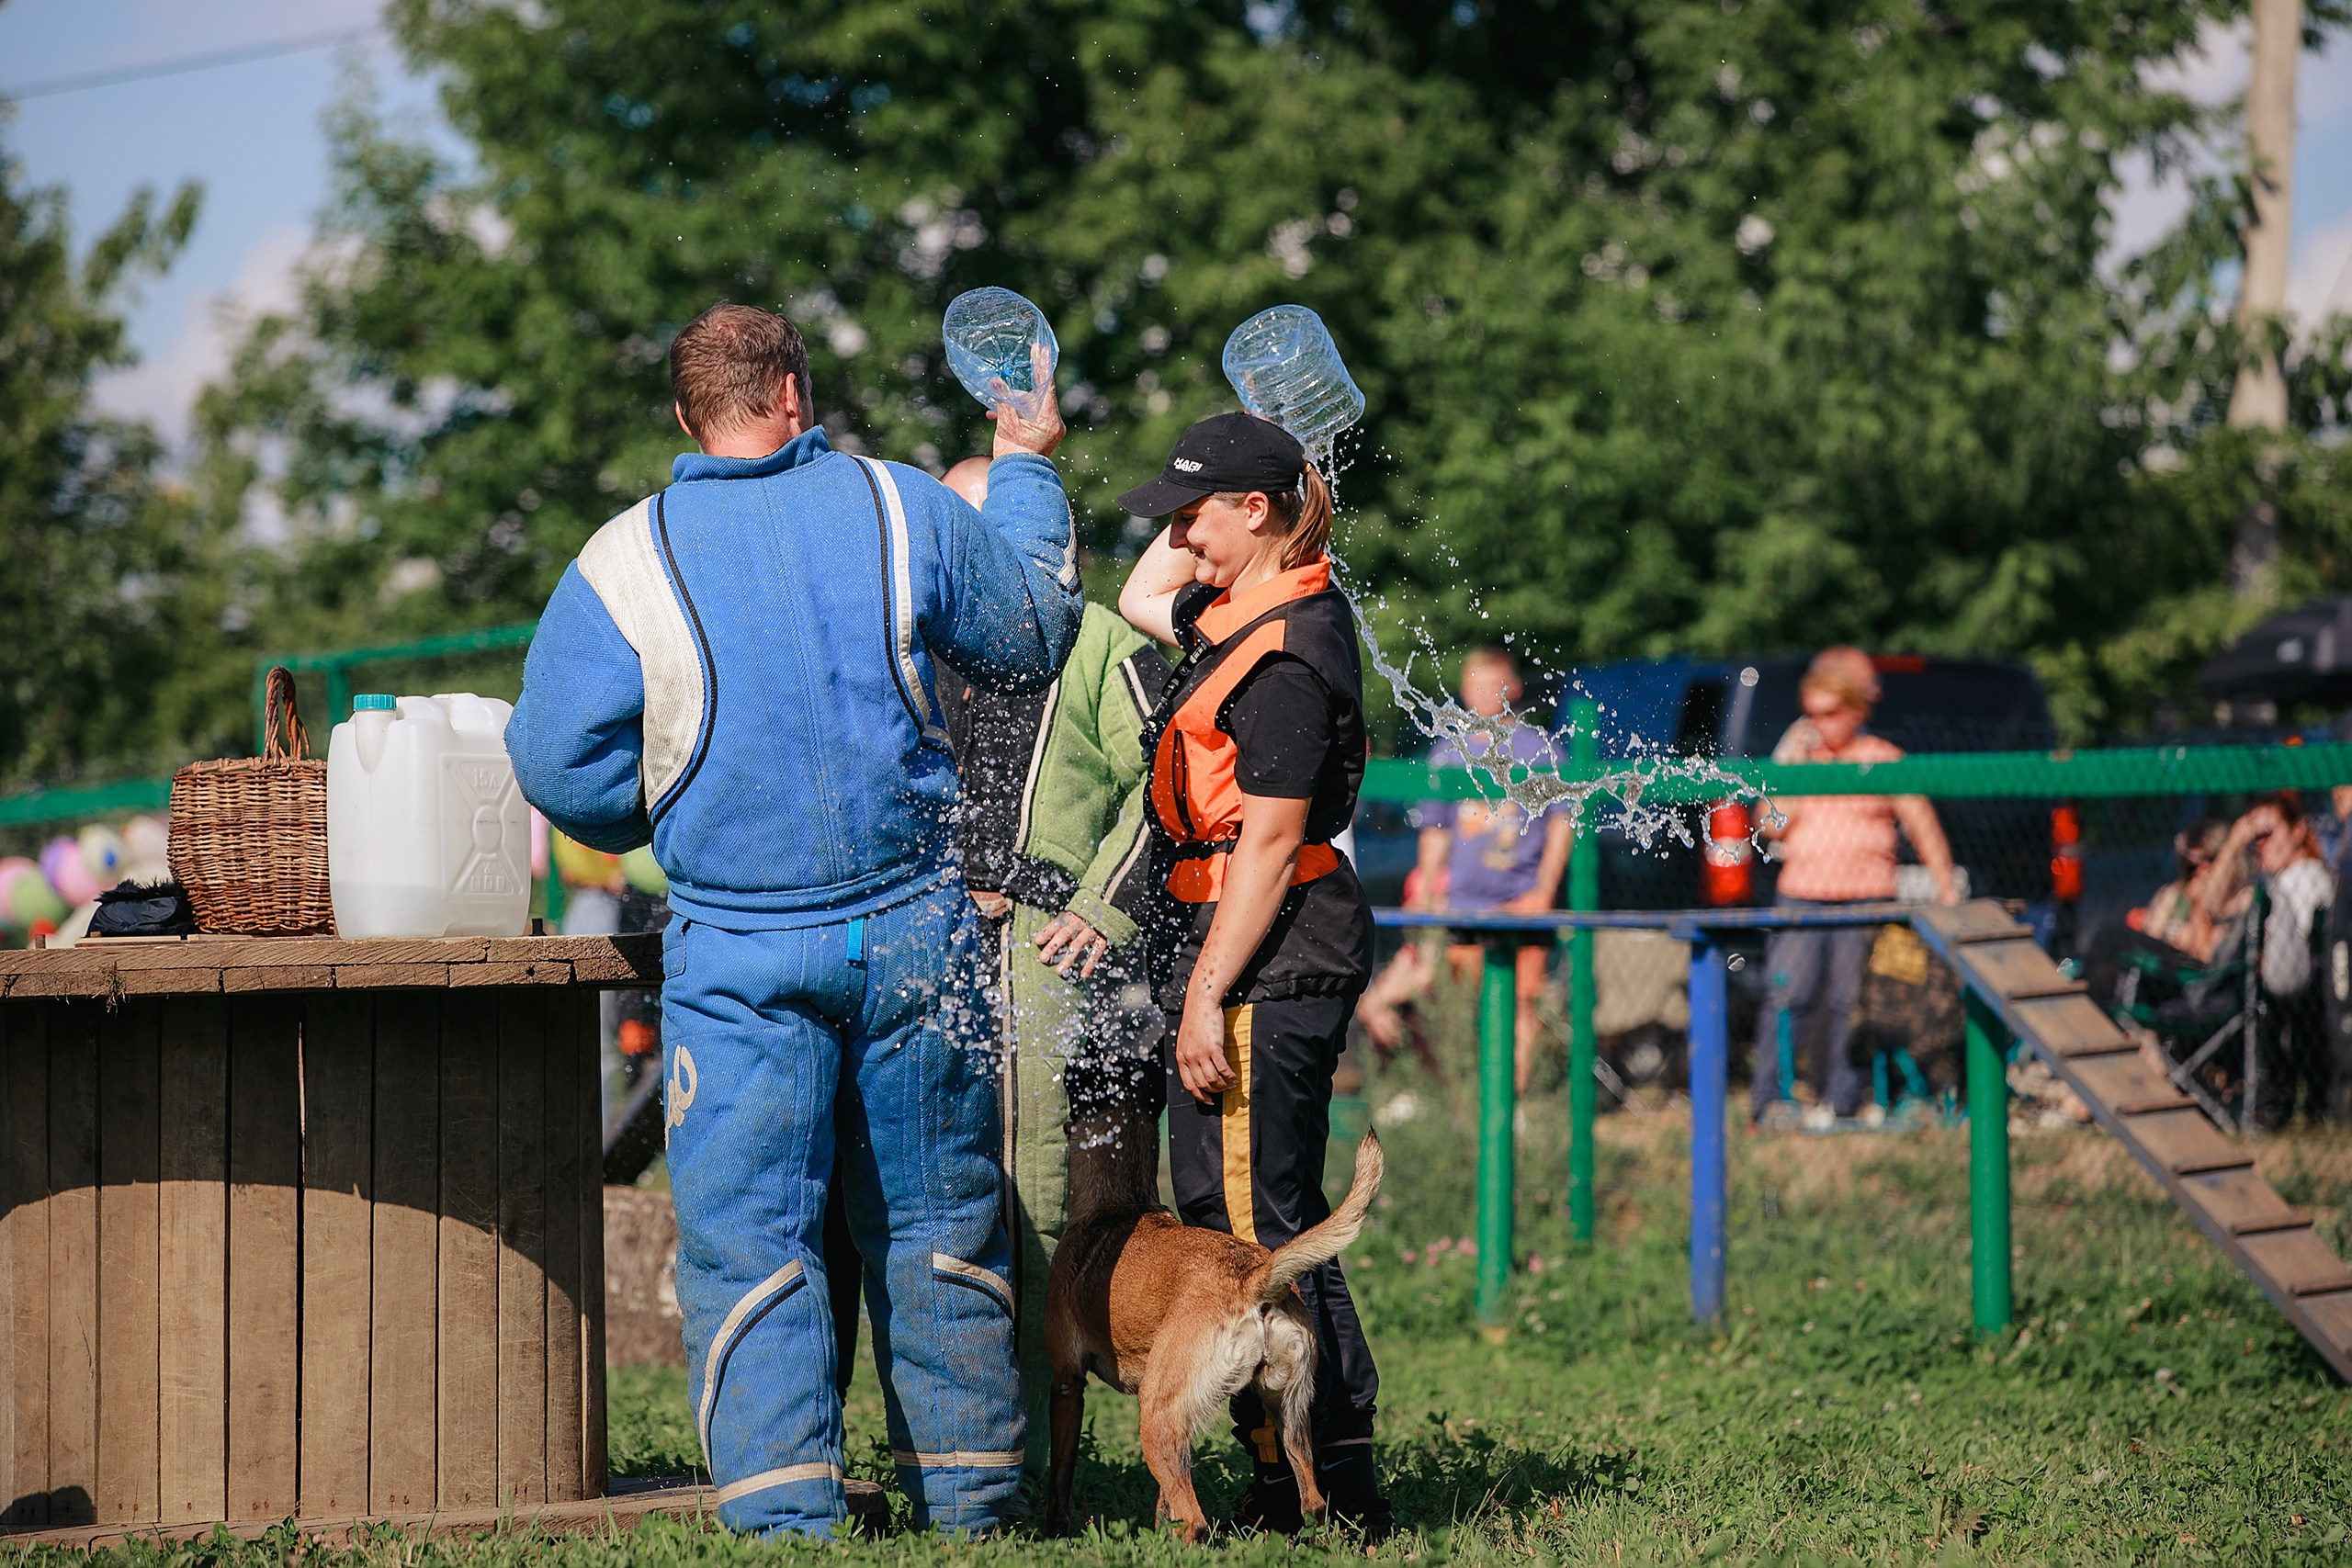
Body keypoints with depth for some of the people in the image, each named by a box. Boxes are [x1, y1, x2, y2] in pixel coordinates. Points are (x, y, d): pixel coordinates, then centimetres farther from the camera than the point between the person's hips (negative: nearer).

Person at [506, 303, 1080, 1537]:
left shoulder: (626, 562, -5)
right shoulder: (901, 509, 0)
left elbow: (556, 764, -6)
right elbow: (1035, 639, 15)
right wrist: (1025, 468, 27)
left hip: (739, 947, -2)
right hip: (915, 929, 2)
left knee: (748, 1236, 0)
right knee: (936, 1224, 12)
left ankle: (782, 1513, -8)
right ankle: (970, 1499, 19)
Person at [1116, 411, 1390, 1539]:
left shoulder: (1288, 655, -17)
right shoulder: (1248, 613, 12)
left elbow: (1269, 845, -20)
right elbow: (1140, 600, 32)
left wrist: (1207, 998, -20)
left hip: (1266, 960, -10)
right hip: (1245, 956, 10)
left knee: (1246, 1224, -9)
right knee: (1275, 1223, 12)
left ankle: (1304, 1489, -6)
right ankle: (1339, 1475, 17)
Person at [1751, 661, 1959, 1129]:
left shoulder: (1884, 760, 6)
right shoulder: (1800, 761, 15)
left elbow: (1921, 825, 6)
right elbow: (1773, 825, 5)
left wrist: (1945, 886, 0)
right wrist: (1798, 773, -2)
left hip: (1865, 899, -2)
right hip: (1801, 897, 2)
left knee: (1849, 1002, -5)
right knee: (1787, 997, -9)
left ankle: (1842, 1103, 0)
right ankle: (1765, 1099, -8)